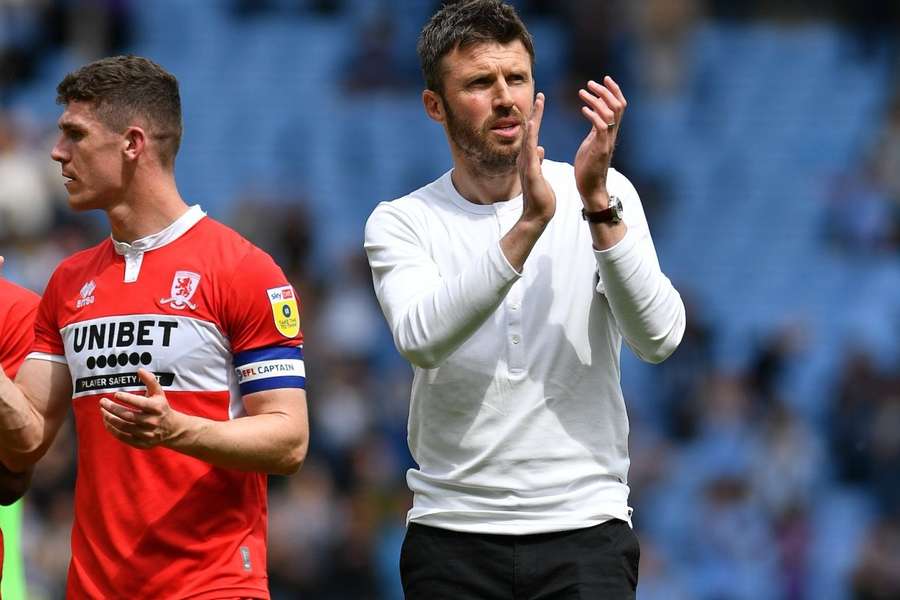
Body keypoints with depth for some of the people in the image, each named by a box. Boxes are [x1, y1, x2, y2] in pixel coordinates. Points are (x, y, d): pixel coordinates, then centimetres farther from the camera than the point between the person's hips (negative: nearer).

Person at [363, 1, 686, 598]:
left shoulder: (607, 197, 3)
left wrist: (599, 207, -20)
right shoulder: (401, 223, 2)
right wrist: (530, 222, -24)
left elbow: (658, 337, -10)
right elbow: (422, 339, -17)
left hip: (584, 531, 0)